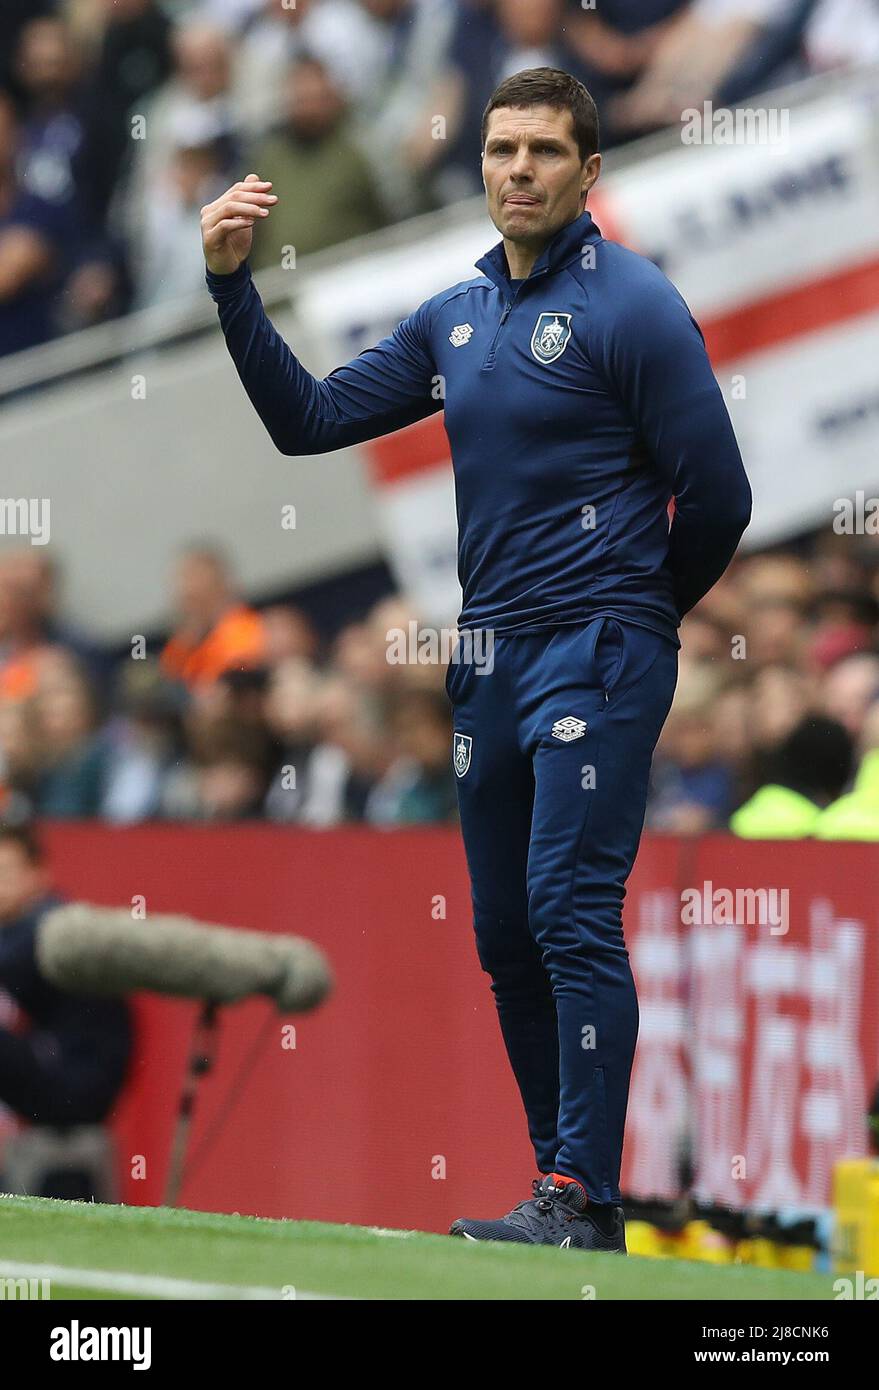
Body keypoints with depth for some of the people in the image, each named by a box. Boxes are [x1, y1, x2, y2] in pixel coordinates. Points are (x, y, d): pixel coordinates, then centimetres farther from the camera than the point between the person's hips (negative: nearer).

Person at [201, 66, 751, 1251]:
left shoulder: (631, 307, -8)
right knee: (507, 936, 8)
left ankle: (587, 1201, -16)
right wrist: (233, 285, 4)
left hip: (595, 656, -7)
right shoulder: (455, 320, 14)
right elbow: (308, 419, 14)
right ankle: (563, 1185, 16)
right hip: (490, 656, 7)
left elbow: (716, 496, -7)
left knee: (571, 912, -15)